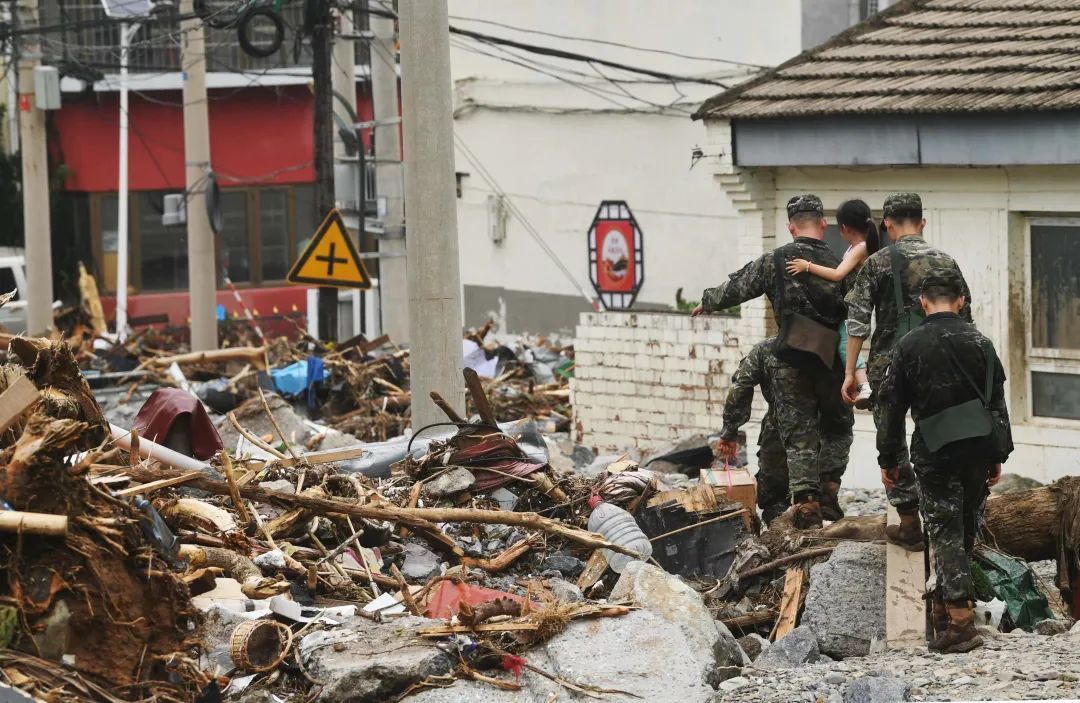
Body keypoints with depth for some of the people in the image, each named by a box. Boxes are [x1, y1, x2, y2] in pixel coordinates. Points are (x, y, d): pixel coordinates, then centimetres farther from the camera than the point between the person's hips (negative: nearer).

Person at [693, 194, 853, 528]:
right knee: (837, 426, 21)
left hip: (790, 363, -1)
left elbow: (737, 287, 9)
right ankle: (829, 484, 13)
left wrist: (708, 302, 27)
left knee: (798, 434, 5)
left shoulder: (775, 262, -3)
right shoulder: (840, 265, -1)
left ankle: (806, 500, -3)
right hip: (832, 362, 1)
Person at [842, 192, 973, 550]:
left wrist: (850, 372, -3)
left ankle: (910, 525, 6)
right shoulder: (946, 262, 5)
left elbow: (858, 320, -7)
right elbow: (964, 321, 8)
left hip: (889, 365, -2)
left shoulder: (877, 263, -4)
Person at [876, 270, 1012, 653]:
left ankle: (961, 620, -12)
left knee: (945, 534, -1)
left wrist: (889, 459, 8)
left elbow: (892, 407, 0)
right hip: (978, 451, 2)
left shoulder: (908, 346, -2)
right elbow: (997, 403, 4)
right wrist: (998, 456, 9)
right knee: (966, 530, 15)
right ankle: (945, 607, 20)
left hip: (935, 455, -2)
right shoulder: (980, 343, 3)